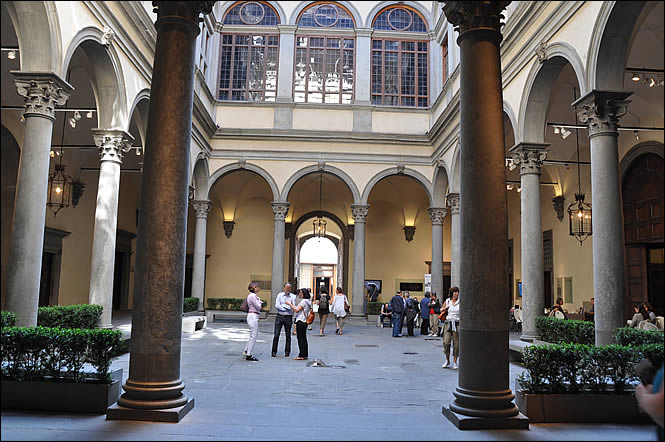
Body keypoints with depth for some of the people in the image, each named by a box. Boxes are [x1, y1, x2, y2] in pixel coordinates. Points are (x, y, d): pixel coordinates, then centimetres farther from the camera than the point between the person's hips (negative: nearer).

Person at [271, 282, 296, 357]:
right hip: (279, 316, 0)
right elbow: (277, 306, -5)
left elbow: (293, 307, -9)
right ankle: (274, 351, 7)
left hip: (288, 317, 0)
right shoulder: (279, 295, 6)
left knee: (288, 335, 5)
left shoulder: (293, 296, 3)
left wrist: (283, 305, -9)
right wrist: (287, 308, -8)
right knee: (276, 335, -2)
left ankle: (287, 352, 16)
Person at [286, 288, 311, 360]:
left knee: (300, 338, -6)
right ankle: (305, 355, 14)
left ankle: (302, 355, -4)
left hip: (301, 321, -10)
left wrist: (289, 304, -12)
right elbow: (298, 309, 17)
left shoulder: (304, 301, -13)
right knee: (303, 338, 11)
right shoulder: (306, 301, 17)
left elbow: (297, 310, -19)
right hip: (304, 322, 10)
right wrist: (291, 305, 12)